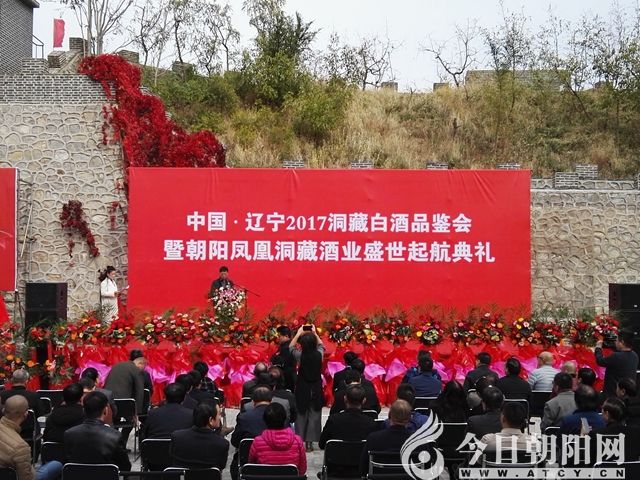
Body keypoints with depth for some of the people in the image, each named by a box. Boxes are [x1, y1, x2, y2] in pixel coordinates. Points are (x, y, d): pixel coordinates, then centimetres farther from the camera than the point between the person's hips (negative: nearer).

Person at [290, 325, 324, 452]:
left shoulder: (300, 355, -14)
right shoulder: (319, 355, -10)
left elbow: (291, 347, 8)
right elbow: (321, 345, 14)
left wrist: (298, 333, 11)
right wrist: (314, 333, 17)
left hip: (302, 390, -1)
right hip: (316, 390, 1)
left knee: (301, 415, 8)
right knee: (314, 415, 6)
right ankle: (310, 442, 6)